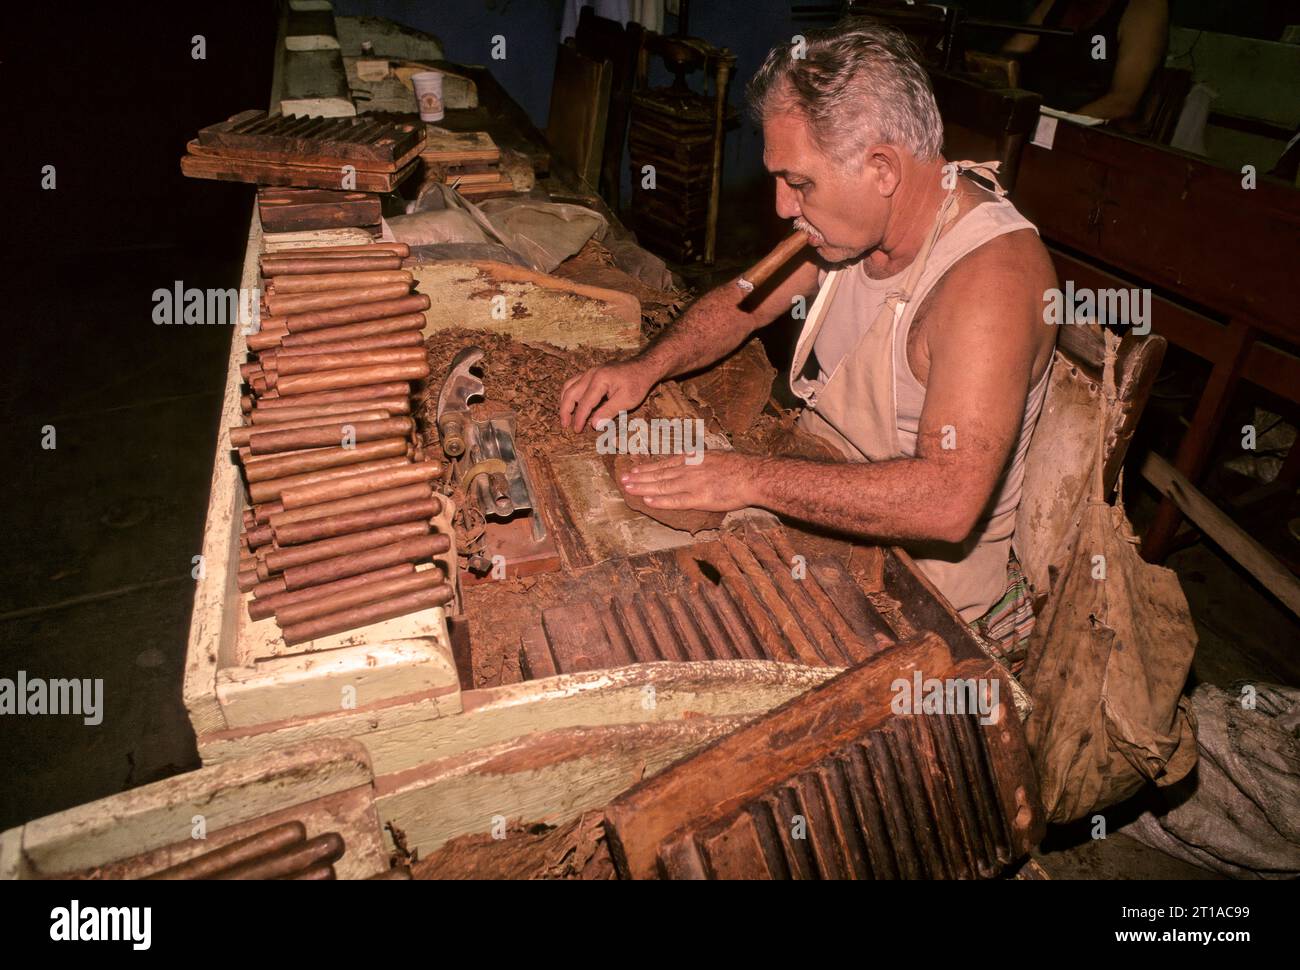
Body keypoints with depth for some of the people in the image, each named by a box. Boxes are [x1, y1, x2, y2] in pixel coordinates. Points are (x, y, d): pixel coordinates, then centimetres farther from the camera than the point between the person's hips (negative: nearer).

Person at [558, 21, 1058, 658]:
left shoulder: (991, 276, -29)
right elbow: (745, 301, 10)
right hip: (826, 480, 7)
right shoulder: (859, 218, -4)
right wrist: (645, 368, -7)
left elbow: (947, 501, -39)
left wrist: (754, 479, -35)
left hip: (917, 567, -7)